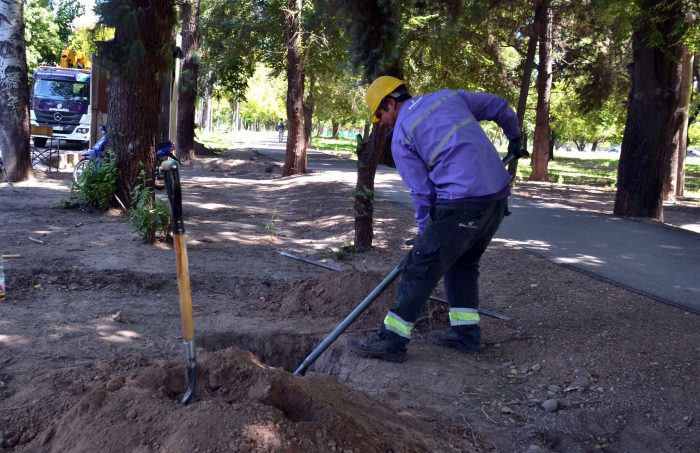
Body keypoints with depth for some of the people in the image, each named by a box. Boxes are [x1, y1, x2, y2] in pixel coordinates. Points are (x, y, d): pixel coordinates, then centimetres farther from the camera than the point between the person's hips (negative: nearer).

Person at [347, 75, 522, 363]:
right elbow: (499, 106, 26)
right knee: (464, 263, 23)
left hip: (461, 204, -7)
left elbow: (422, 191, -2)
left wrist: (425, 233, 12)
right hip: (498, 196, 8)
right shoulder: (450, 96, 17)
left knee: (420, 268, 1)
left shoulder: (401, 136, 0)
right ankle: (466, 333, 24)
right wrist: (514, 137, 43)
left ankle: (392, 341, 5)